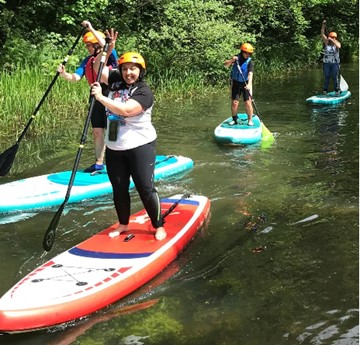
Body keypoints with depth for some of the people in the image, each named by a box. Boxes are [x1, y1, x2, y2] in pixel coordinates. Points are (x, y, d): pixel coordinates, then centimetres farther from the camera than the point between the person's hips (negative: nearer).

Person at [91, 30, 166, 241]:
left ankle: (159, 227, 10)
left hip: (140, 146, -6)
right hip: (114, 148, 6)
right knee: (119, 189, 13)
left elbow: (125, 110, -27)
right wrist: (107, 48, -8)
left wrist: (101, 97, -26)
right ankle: (123, 224, 30)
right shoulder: (116, 81, 6)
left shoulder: (144, 92, -15)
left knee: (146, 188, -4)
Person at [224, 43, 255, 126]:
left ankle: (250, 120, 6)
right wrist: (231, 60, -25)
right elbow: (225, 65, -5)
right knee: (234, 103, 0)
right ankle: (234, 119, 15)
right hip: (236, 83, 2)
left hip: (246, 84, -2)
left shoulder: (250, 62, -12)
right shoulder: (236, 57, -2)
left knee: (248, 103, -7)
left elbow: (250, 74, -25)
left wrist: (249, 84, -40)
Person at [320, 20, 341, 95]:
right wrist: (323, 26, -18)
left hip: (335, 63, -1)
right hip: (326, 63, 1)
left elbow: (339, 46, -24)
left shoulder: (337, 43, 0)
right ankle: (325, 90, 9)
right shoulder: (326, 43, 2)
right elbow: (322, 34, -8)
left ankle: (337, 90, 5)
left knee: (335, 77, -1)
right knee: (326, 77, 5)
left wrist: (332, 40, -27)